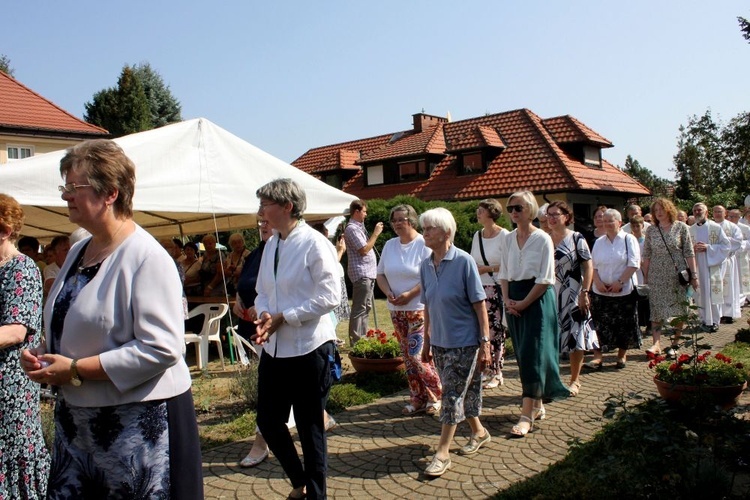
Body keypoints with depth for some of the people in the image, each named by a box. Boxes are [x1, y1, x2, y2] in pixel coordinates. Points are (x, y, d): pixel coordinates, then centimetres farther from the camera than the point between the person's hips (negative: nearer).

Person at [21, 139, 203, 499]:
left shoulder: (147, 257, -17)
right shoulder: (78, 252, 11)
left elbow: (161, 349, -24)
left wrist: (76, 370, -20)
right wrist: (44, 355, 4)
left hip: (139, 421, -8)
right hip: (77, 421, 8)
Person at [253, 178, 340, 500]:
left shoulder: (314, 244, -14)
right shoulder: (271, 245, 8)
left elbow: (329, 297, -19)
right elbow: (262, 291, 14)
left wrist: (282, 318, -19)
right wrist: (263, 315, -8)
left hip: (308, 349, -7)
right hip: (274, 348, 8)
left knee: (310, 428, 7)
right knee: (268, 421, 15)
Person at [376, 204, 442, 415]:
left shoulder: (424, 244, -11)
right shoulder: (390, 245, 9)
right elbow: (380, 274, 13)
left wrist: (409, 294, -21)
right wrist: (388, 292, -5)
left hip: (419, 308, -6)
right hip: (397, 310, 6)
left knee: (417, 355, -8)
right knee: (407, 356, 10)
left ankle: (435, 396, 10)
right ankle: (417, 399, 21)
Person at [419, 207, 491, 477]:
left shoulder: (463, 261, -15)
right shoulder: (425, 265, 2)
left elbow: (479, 304, -13)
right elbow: (428, 307, 9)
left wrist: (485, 343, -15)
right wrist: (427, 341, 12)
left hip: (464, 341, -6)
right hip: (440, 343, 6)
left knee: (452, 394, -3)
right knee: (461, 391, 17)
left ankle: (442, 453, 6)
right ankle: (479, 432, 38)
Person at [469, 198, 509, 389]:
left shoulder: (504, 235, -8)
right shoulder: (477, 236, 11)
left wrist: (488, 269, -13)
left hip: (497, 289, -6)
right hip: (480, 289, 6)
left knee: (496, 331, 0)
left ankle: (496, 373, 10)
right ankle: (485, 370, 17)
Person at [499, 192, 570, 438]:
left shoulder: (542, 239, -10)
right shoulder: (509, 239, 8)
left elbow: (545, 279, -13)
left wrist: (523, 303, -14)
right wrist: (507, 300, -3)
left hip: (538, 300, -6)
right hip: (514, 301, 6)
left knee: (532, 355, -8)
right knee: (522, 355, 10)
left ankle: (527, 415, -8)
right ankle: (537, 405, 24)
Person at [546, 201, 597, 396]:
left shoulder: (576, 238, -3)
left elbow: (589, 267, -6)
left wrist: (584, 293, -13)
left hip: (572, 296, -3)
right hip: (549, 296, 3)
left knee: (575, 336, 2)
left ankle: (575, 380, 15)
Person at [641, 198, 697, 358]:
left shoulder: (681, 227, 0)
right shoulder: (651, 230, 5)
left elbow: (689, 253, -1)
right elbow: (646, 255, 7)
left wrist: (694, 275, -4)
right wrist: (645, 277, 5)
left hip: (678, 275, -1)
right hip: (657, 276, 1)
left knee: (679, 310, 3)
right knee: (656, 309, -4)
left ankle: (675, 344, 12)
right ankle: (656, 343, -5)